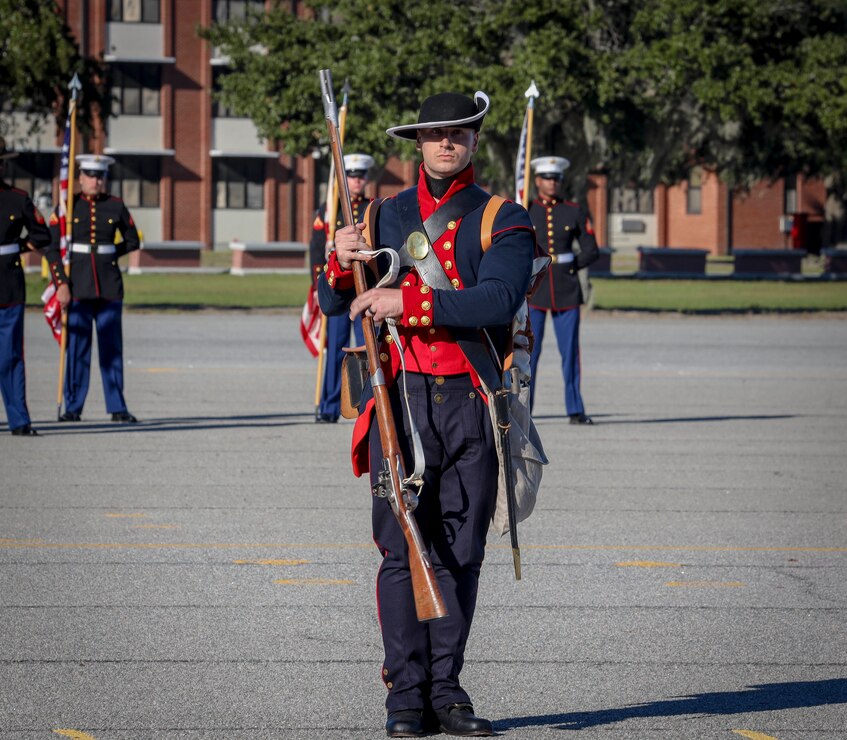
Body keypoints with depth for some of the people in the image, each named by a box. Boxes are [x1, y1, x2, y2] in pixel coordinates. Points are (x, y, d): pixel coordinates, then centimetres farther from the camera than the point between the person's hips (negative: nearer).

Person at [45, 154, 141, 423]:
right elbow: (52, 248, -3)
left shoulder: (116, 206, 5)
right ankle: (73, 408, 7)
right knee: (76, 346, 0)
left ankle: (117, 408, 7)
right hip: (78, 286, -1)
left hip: (109, 286, 1)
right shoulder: (67, 206, 0)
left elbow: (132, 241, 17)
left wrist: (106, 254, 8)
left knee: (112, 347, 2)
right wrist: (61, 284, -11)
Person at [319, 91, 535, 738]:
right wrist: (342, 263, -10)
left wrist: (411, 303, -20)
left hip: (472, 405, 0)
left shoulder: (504, 222, 5)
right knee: (403, 551, -5)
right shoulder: (386, 216, 13)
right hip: (403, 400, 0)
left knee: (461, 555, 4)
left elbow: (498, 300, -13)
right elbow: (334, 304, 11)